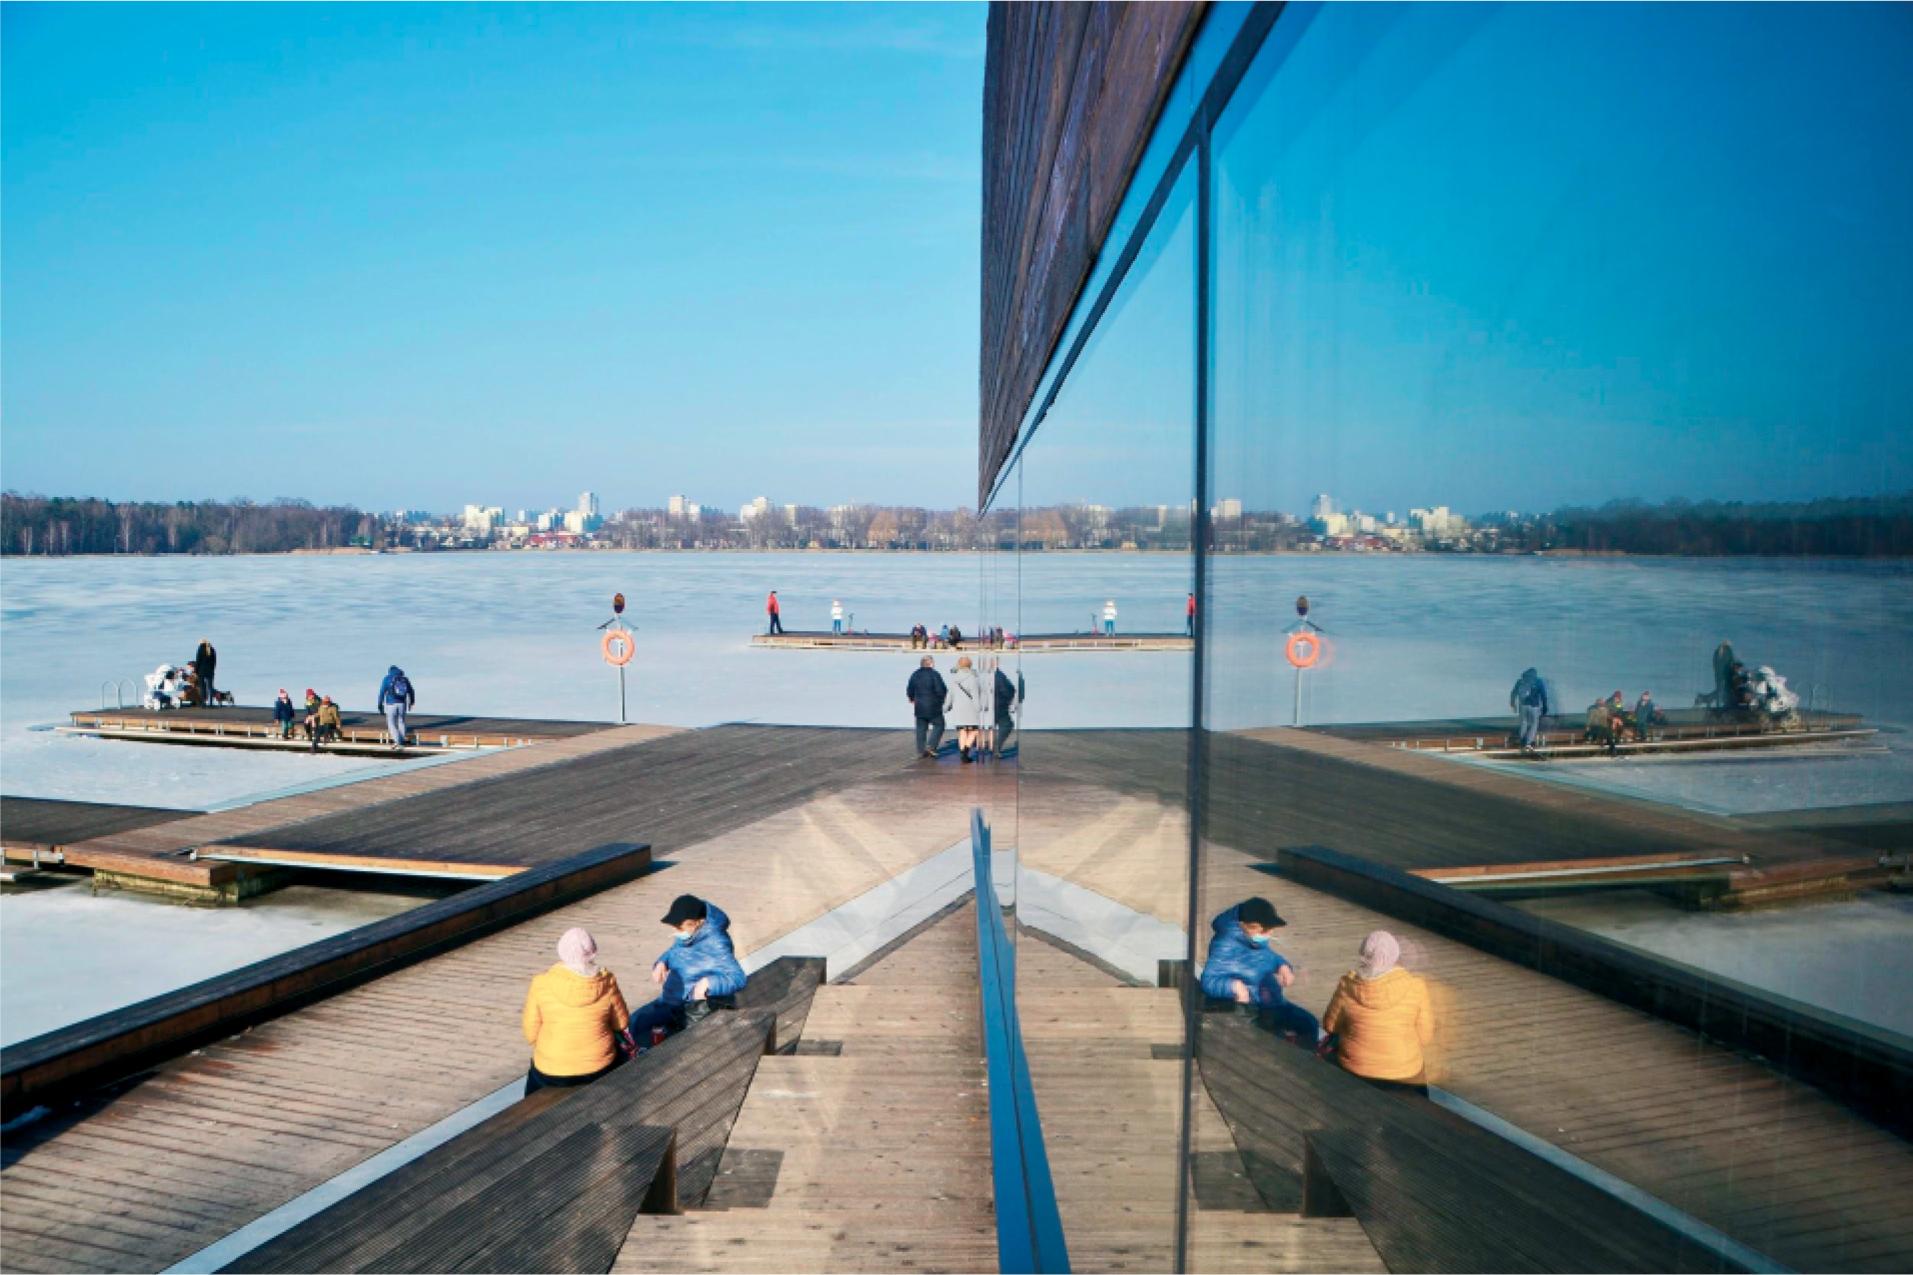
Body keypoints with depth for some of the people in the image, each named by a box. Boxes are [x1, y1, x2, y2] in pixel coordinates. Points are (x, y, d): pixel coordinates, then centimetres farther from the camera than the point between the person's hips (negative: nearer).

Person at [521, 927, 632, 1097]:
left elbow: (531, 1035, -5)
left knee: (534, 1076, 36)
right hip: (599, 1068, 0)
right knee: (620, 1050, 35)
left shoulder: (541, 984, -13)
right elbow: (621, 1023, 2)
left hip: (552, 1073, 0)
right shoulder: (606, 981, -12)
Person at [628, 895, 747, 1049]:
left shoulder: (715, 944, -25)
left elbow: (738, 978, -30)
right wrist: (662, 963, 0)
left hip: (697, 1007, -9)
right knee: (631, 1024, 4)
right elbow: (673, 951, 22)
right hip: (670, 1000, 9)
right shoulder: (684, 936, 0)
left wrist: (708, 982, -44)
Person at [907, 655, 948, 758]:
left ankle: (920, 750, 11)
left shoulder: (915, 675, 5)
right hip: (934, 707, -5)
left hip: (919, 707, 5)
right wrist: (947, 692, 4)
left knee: (921, 728, 10)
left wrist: (913, 699, 29)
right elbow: (941, 690, -17)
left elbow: (909, 690, 11)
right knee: (938, 725, 7)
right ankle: (931, 746, -5)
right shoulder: (935, 674, -13)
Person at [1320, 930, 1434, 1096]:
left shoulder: (1348, 984, -10)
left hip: (1353, 1070, 0)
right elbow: (1425, 1038, -4)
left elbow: (1330, 1025, 4)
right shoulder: (1415, 987, -13)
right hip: (1403, 1075, 0)